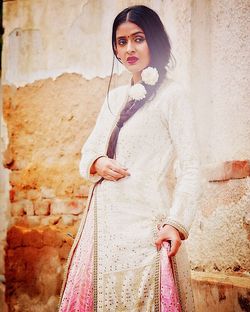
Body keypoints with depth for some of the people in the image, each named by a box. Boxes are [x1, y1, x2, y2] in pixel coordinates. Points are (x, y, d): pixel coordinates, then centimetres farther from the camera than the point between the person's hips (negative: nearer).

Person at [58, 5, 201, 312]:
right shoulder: (114, 97, 17)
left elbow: (190, 168, -9)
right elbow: (88, 150, 21)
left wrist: (176, 222, -20)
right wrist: (97, 163, -3)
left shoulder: (172, 94, -3)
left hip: (146, 220, -6)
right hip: (105, 218, 6)